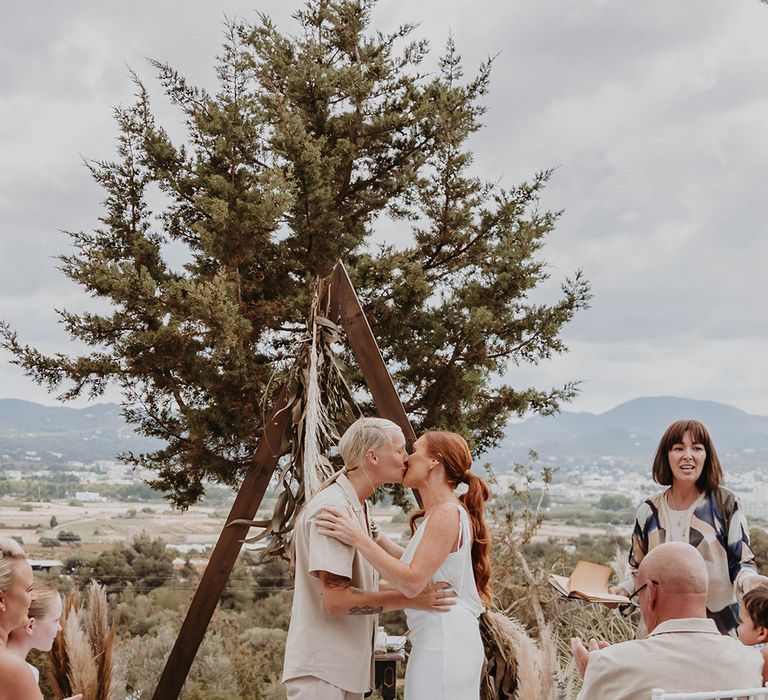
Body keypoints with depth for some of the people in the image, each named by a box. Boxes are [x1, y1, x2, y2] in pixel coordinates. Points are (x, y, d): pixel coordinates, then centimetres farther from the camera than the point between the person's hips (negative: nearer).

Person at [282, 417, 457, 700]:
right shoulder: (333, 508, -18)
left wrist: (418, 589, 12)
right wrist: (409, 598, -19)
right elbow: (336, 598, -23)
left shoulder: (355, 506, 14)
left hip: (345, 666, 10)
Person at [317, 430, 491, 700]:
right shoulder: (444, 513, 15)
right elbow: (417, 563, 26)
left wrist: (359, 538, -22)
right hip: (440, 643, 10)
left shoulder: (446, 513, -15)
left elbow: (412, 581, -22)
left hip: (444, 646, -10)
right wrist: (375, 537, 21)